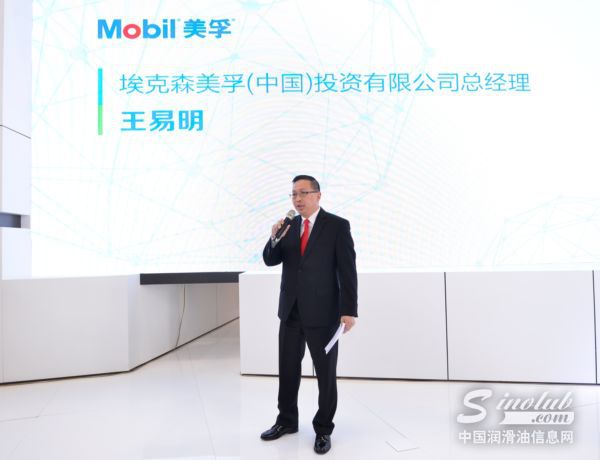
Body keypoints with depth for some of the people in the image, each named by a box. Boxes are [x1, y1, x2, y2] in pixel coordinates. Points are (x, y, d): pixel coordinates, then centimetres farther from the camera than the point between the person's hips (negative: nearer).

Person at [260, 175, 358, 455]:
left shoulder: (337, 225, -8)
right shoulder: (289, 225, 7)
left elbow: (347, 271, -10)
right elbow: (270, 260, 5)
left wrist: (349, 310, -15)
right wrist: (275, 238, -15)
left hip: (322, 312, -5)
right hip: (290, 310, 5)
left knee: (326, 373, 9)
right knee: (287, 369, 16)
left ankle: (323, 429, 27)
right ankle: (287, 421, 35)